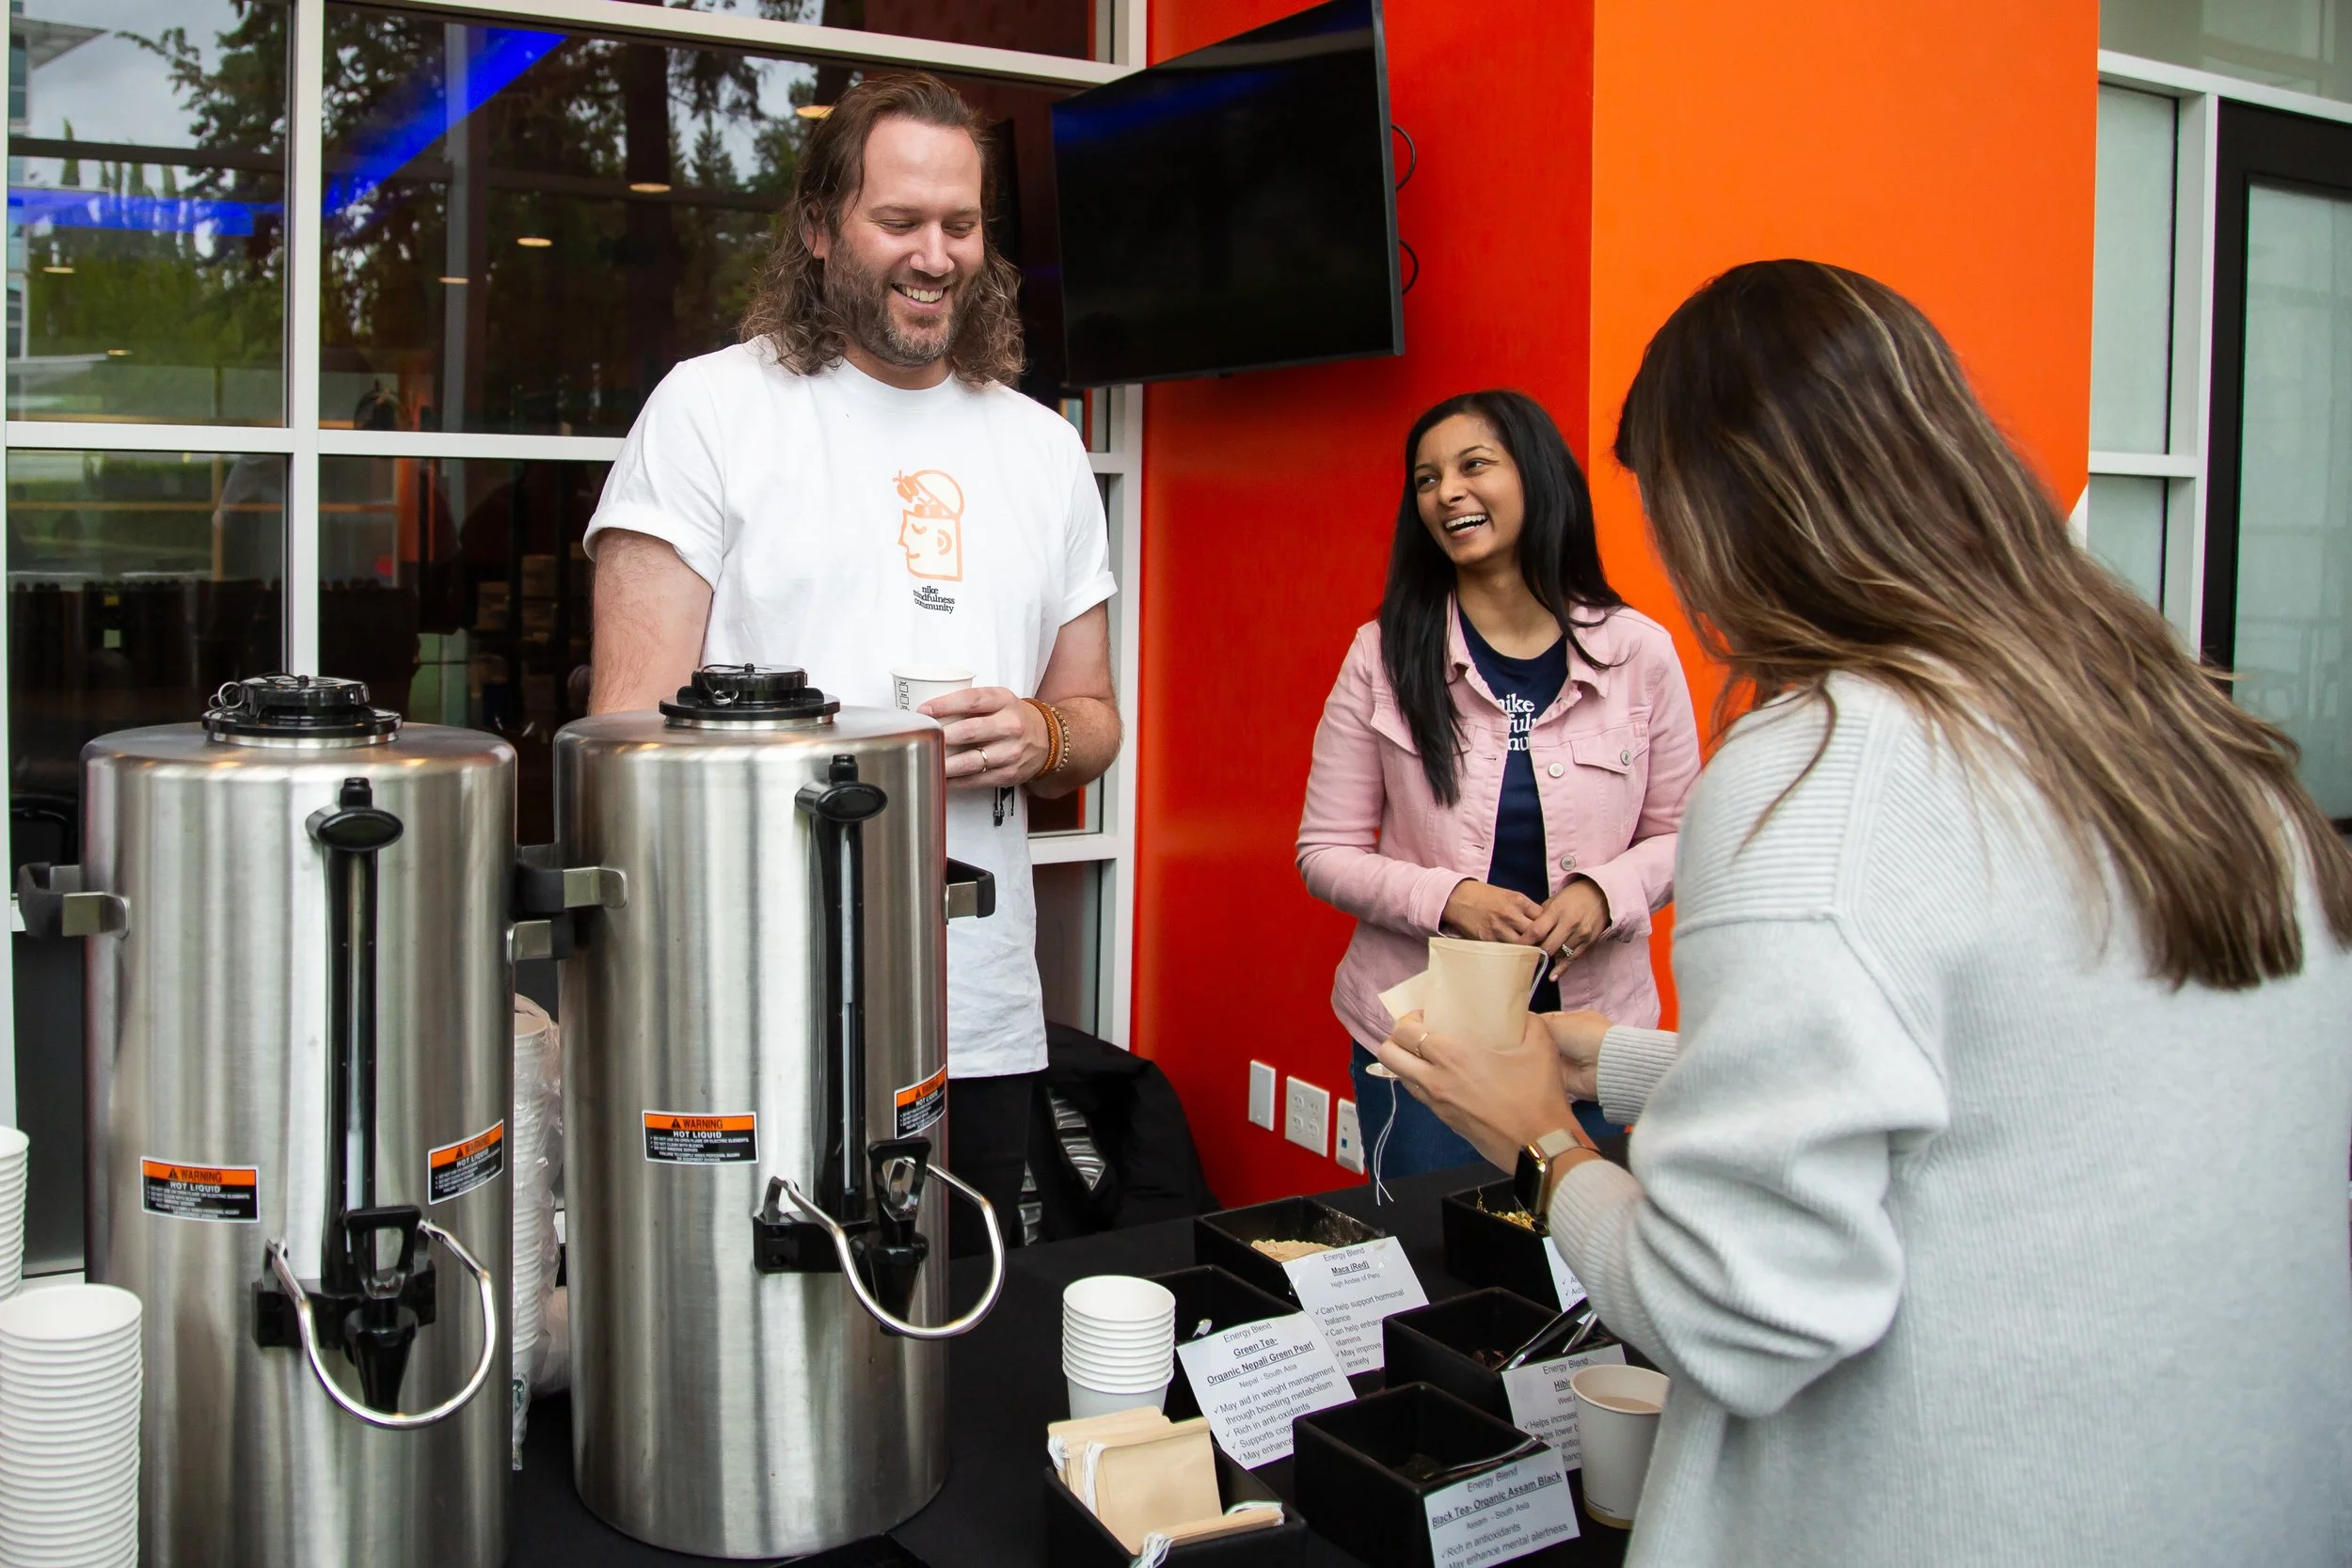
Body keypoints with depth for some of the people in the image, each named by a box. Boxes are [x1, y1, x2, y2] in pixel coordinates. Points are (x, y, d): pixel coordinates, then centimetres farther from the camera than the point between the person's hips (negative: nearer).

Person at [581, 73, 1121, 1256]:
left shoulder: (1043, 447, 14)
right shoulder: (711, 407, 0)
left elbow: (1093, 717, 19)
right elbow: (633, 725, -6)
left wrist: (1039, 738, -5)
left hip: (983, 1025, 5)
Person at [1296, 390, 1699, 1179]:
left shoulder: (1639, 651, -3)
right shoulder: (1384, 655, -4)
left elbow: (1675, 834, 6)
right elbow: (1325, 851, -3)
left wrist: (1604, 894, -15)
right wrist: (1448, 899, -19)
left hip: (1587, 1026, 1)